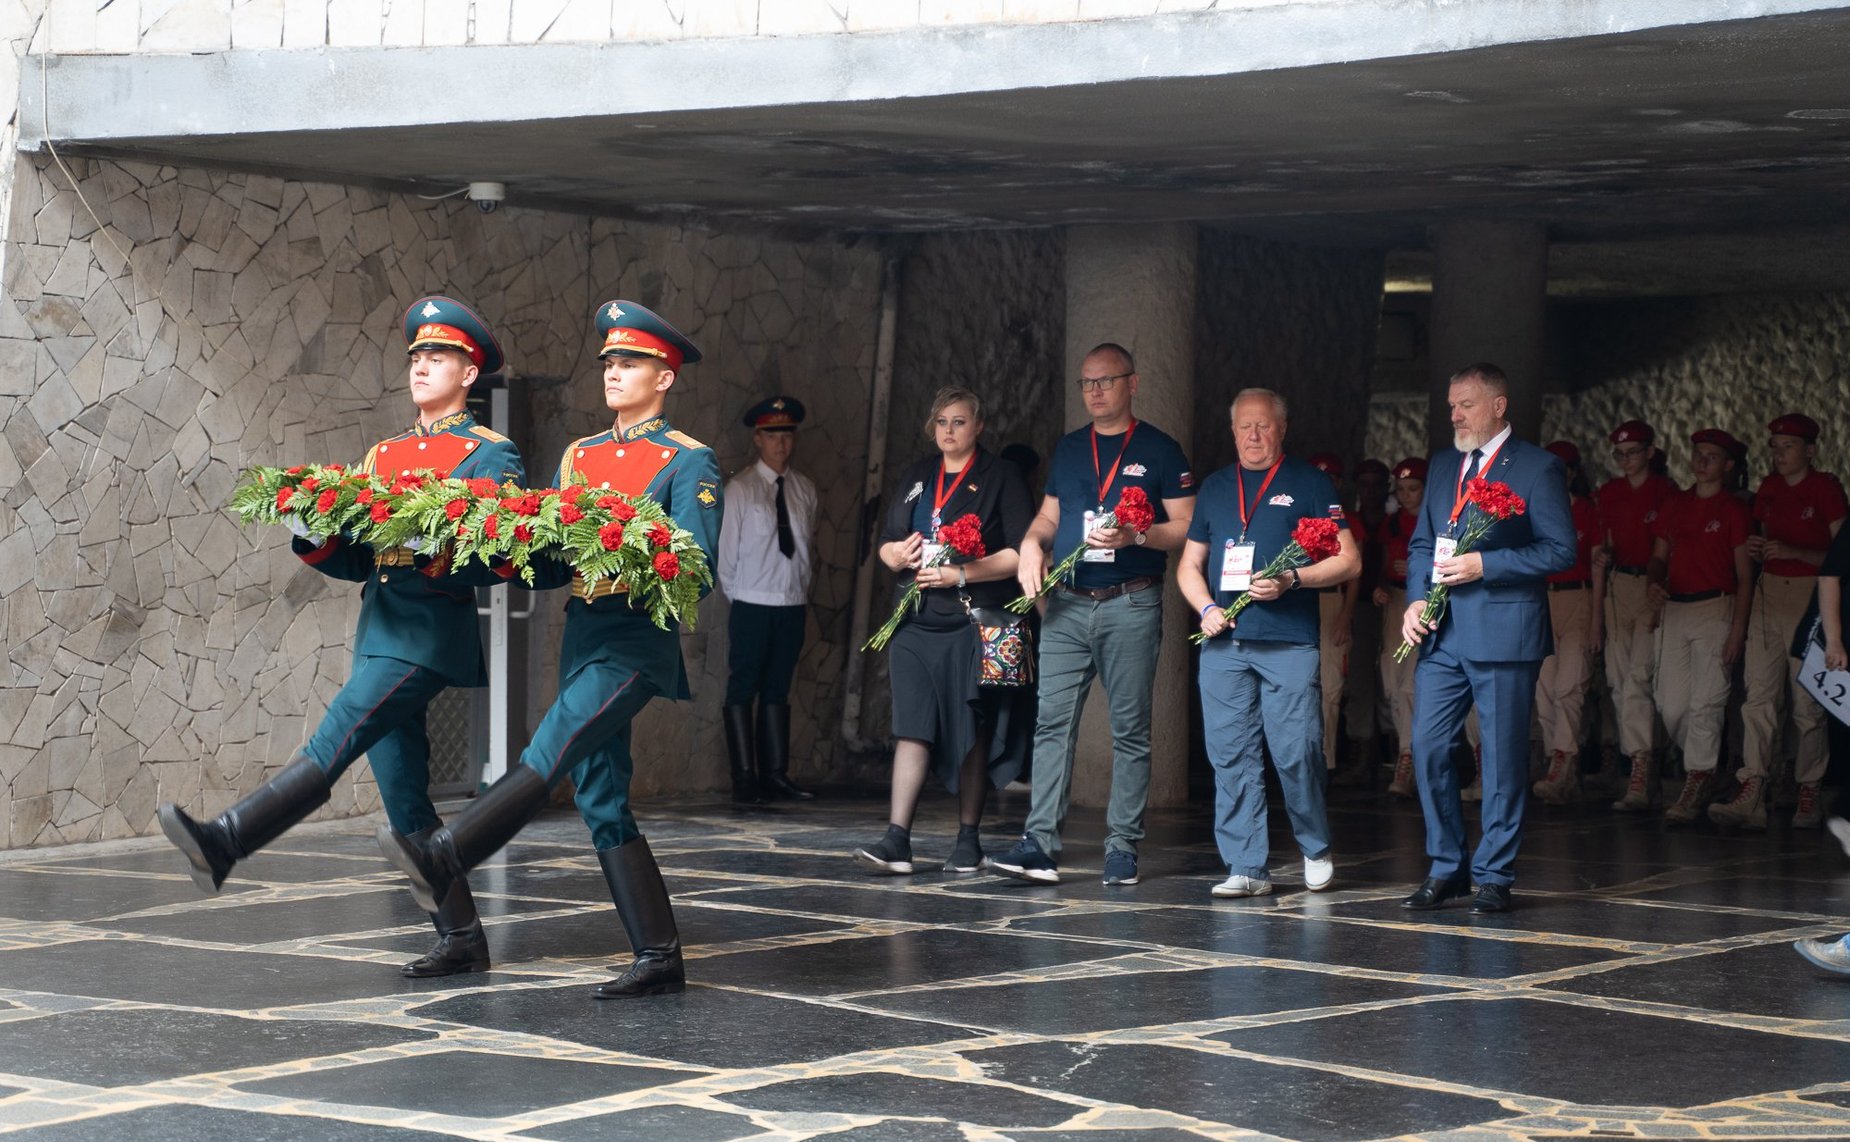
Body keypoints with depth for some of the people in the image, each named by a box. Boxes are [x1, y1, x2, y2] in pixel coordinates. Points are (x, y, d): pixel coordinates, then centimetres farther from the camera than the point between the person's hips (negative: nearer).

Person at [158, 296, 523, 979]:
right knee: (404, 796, 5)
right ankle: (462, 941, 9)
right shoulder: (384, 454, 21)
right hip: (379, 631, 8)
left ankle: (223, 844, -29)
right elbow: (355, 561, 18)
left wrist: (430, 550, -25)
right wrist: (313, 537, -3)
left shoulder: (491, 456, 0)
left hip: (429, 634, -8)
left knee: (331, 747, -19)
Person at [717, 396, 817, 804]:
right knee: (742, 691, -1)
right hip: (752, 606, -4)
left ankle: (775, 774, 14)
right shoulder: (740, 489, -5)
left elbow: (809, 548, 13)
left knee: (777, 692, 10)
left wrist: (805, 592, 7)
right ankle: (745, 779, 2)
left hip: (793, 606, 4)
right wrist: (736, 593, 0)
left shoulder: (804, 490, 8)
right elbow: (725, 548, -3)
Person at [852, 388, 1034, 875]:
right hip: (917, 619, 4)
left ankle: (968, 840, 11)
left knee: (972, 731, 1)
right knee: (912, 726, -5)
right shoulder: (917, 476, 17)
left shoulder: (1000, 477, 1)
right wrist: (896, 555, -3)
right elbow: (886, 543, 21)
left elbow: (1020, 553, -7)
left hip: (975, 619, -4)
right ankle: (897, 840, -11)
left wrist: (961, 574, -16)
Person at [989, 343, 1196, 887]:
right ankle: (1040, 844, -7)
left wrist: (1134, 536, -17)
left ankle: (1122, 846, 5)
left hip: (1131, 606, -4)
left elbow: (1185, 529, -1)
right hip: (1067, 604, 4)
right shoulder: (1068, 448, 17)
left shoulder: (1158, 449, 3)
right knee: (1053, 722, -4)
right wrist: (1031, 542, 0)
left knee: (1130, 729, 1)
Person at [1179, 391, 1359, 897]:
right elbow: (1189, 565, 20)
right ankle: (1246, 867, 5)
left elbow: (1348, 561, 2)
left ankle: (1315, 850, 14)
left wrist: (1290, 581, -13)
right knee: (1231, 756, 0)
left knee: (1296, 753, -7)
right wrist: (1206, 608, 0)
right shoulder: (1215, 487, 18)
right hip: (1224, 642, 4)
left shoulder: (1310, 484, 6)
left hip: (1290, 642, -4)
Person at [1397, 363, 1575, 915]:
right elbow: (1421, 543, 20)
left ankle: (1494, 877, 9)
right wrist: (1416, 598, 2)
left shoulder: (1536, 467, -3)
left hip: (1504, 631, -6)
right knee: (1427, 746, 1)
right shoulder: (1443, 465, 16)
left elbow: (1560, 550, -9)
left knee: (1503, 758, 0)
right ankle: (1445, 869, 13)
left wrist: (1483, 565, -16)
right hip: (1442, 633, 6)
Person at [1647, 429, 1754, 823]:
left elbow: (1745, 576, -3)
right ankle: (1704, 768, 23)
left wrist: (1738, 629, -11)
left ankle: (1694, 790, -5)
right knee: (1670, 706, 2)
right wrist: (1653, 583, -3)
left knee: (1706, 702, -9)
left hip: (1715, 609, -5)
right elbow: (1659, 556, 20)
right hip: (1673, 609, 5)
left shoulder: (1734, 510, -1)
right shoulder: (1674, 505, 15)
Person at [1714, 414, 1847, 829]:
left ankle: (1809, 795, 9)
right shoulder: (1769, 488, 12)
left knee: (1808, 702, -1)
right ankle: (1751, 797, -12)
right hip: (1769, 594, 5)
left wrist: (1794, 553, -20)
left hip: (1811, 596, -5)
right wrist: (1755, 550, 0)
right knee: (1759, 696, -5)